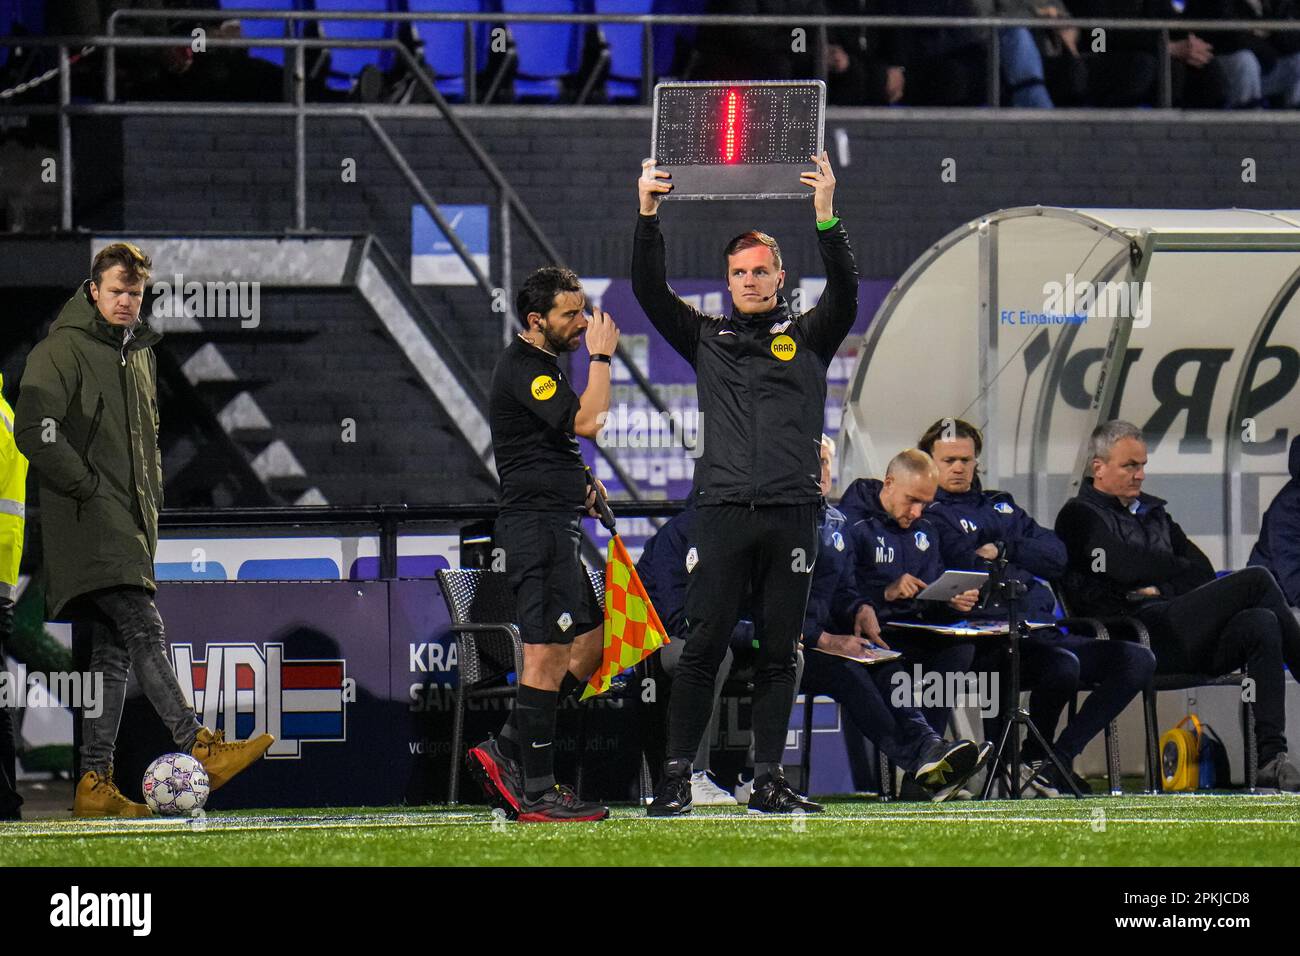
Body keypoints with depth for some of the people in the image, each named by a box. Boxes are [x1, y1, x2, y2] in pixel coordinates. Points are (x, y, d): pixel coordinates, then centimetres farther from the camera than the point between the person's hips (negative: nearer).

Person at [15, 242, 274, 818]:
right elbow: (34, 430, -15)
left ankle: (96, 785, 5)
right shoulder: (63, 349, -5)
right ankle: (201, 748, -28)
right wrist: (88, 488, -14)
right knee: (143, 629, -19)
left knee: (113, 651, 5)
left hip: (130, 522, 9)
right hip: (92, 523, -9)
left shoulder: (140, 353, 21)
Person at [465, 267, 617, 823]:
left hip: (558, 522, 11)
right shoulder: (523, 368, -13)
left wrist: (581, 482, 17)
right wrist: (601, 356, -12)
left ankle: (504, 753, 13)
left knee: (591, 643, 12)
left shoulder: (541, 364, 20)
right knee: (546, 655, -10)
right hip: (537, 523, -11)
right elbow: (587, 421, -24)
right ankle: (536, 795, -8)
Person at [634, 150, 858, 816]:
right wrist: (647, 216, -6)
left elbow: (844, 293, -4)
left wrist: (826, 217, -17)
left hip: (792, 511, 0)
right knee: (704, 647, -5)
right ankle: (676, 779, -3)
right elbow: (650, 292, 5)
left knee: (778, 654, 3)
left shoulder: (808, 337, 12)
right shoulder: (707, 339, 14)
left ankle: (768, 782, 7)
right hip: (723, 509, 0)